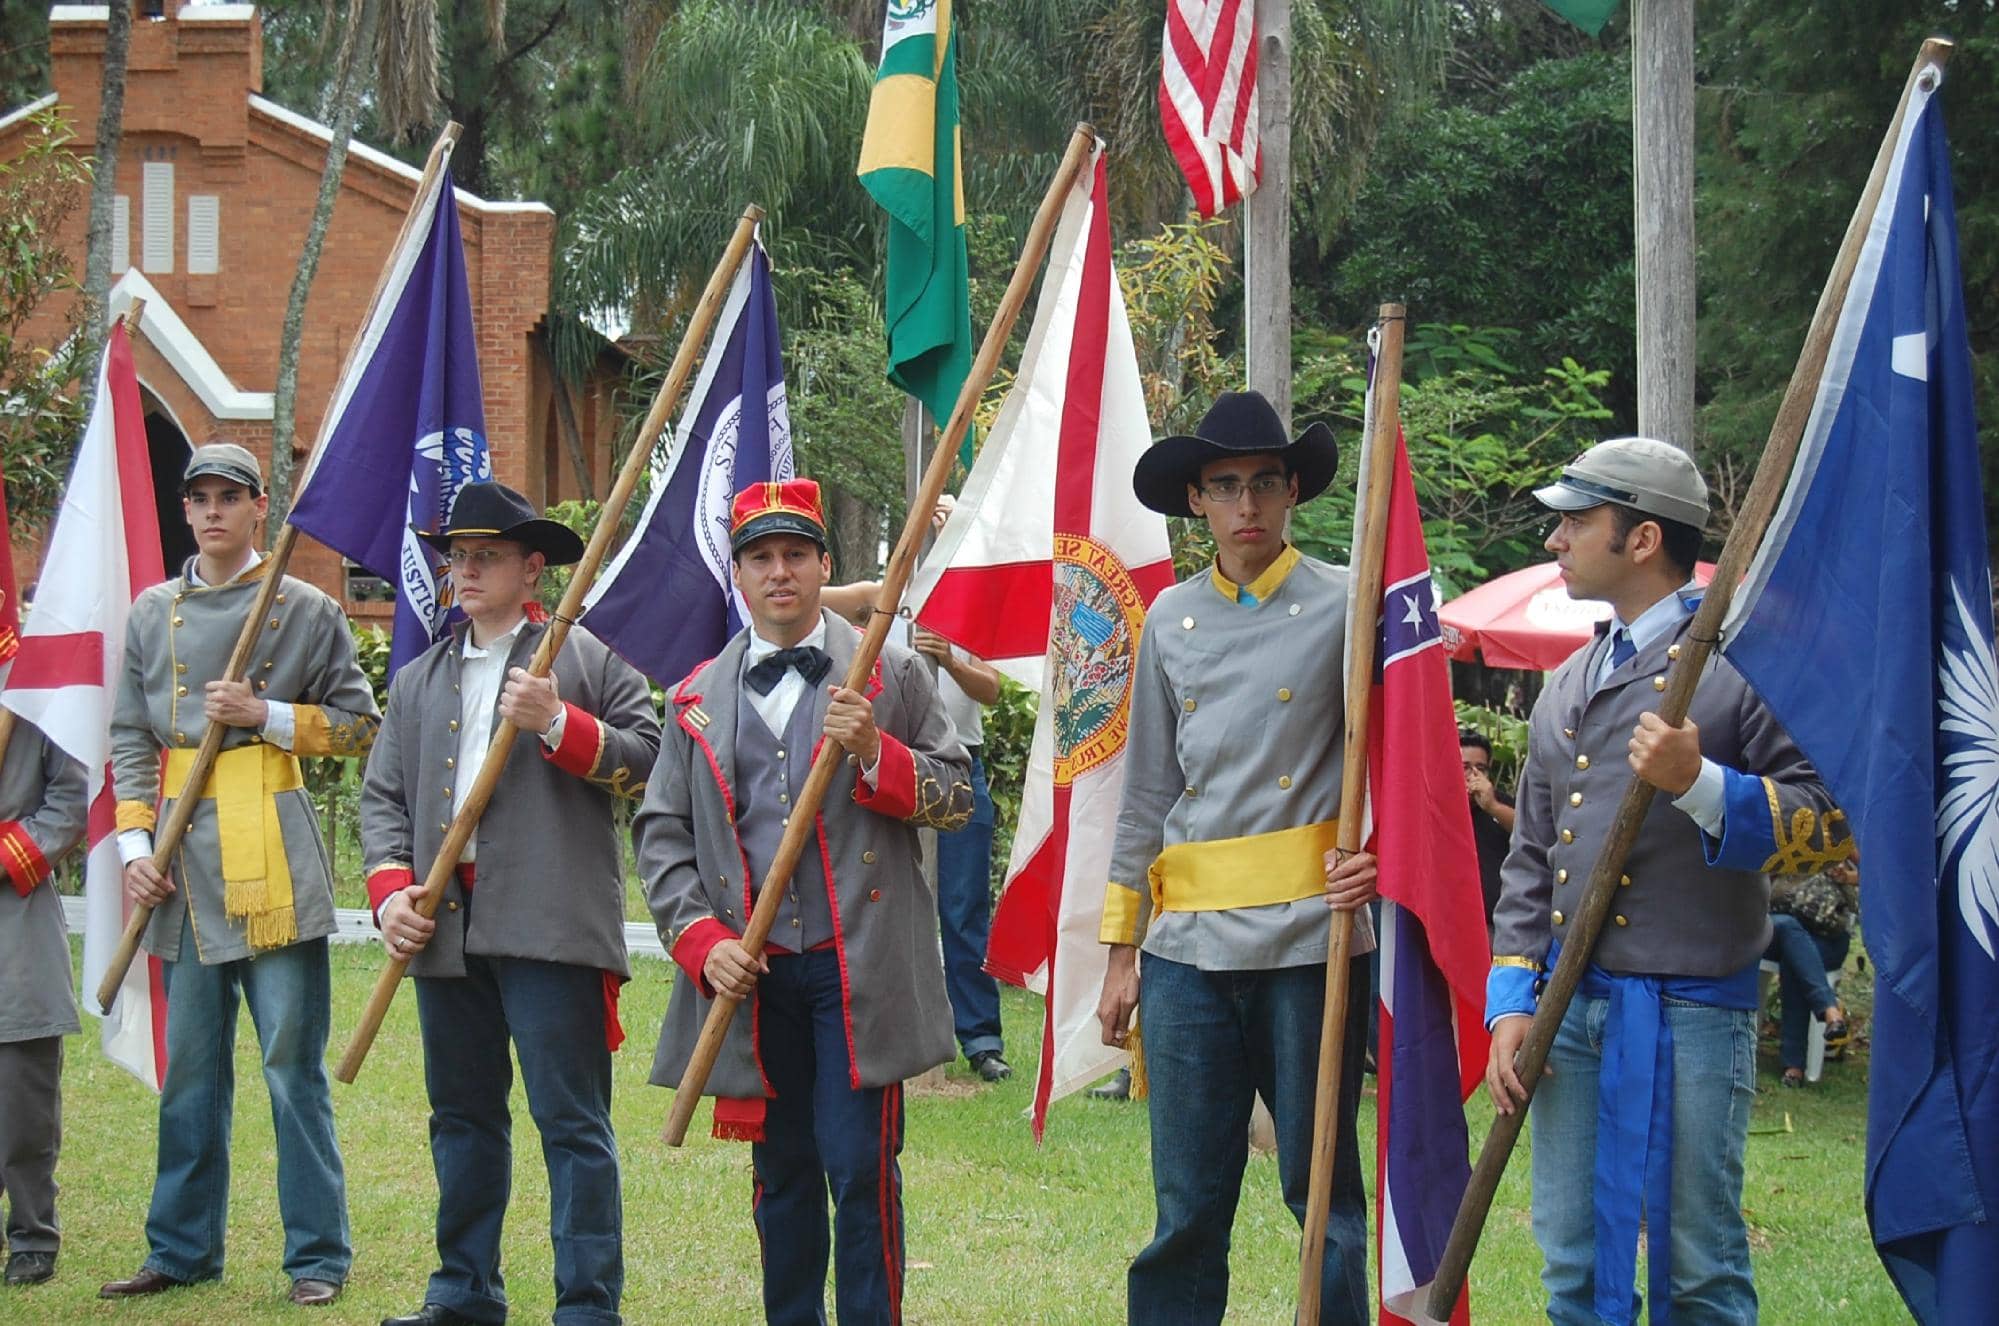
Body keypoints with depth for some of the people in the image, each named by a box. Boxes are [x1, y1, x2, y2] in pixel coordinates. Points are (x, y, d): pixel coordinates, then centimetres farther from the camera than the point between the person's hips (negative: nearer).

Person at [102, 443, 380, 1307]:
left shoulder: (306, 611, 3)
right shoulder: (153, 614, 13)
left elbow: (361, 729, 3)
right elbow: (130, 739, 13)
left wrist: (266, 714, -10)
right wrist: (134, 845, 1)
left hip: (274, 861, -4)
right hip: (185, 868, 4)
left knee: (294, 1067, -3)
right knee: (190, 1072, 9)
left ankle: (316, 1257, 3)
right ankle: (183, 1250, 18)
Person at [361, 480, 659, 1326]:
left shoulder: (582, 659, 4)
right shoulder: (417, 682, 19)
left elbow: (650, 759, -4)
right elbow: (382, 796, 17)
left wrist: (557, 723, -17)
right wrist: (391, 891, 1)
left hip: (547, 926, -6)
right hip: (446, 928, 6)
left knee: (571, 1120, -6)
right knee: (462, 1117, 14)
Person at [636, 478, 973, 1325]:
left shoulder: (891, 675, 6)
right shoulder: (699, 699, 12)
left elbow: (957, 800, 5)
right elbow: (660, 833, 10)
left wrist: (875, 755, -13)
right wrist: (700, 938, -4)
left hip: (860, 967, -3)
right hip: (752, 971, 3)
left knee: (860, 1168, -7)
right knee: (781, 1172, 9)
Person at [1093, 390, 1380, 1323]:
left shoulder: (1341, 607, 2)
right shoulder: (1171, 621, 14)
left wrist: (1379, 855, -19)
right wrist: (1122, 952, 14)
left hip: (1309, 935, -3)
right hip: (1189, 940, 3)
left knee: (1321, 1188, 2)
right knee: (1187, 1204, 5)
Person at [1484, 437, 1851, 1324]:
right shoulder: (1568, 686, 18)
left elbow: (1833, 822, -10)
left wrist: (1699, 784, -22)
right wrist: (1511, 999, 8)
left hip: (1690, 1009, -7)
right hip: (1570, 1008, 7)